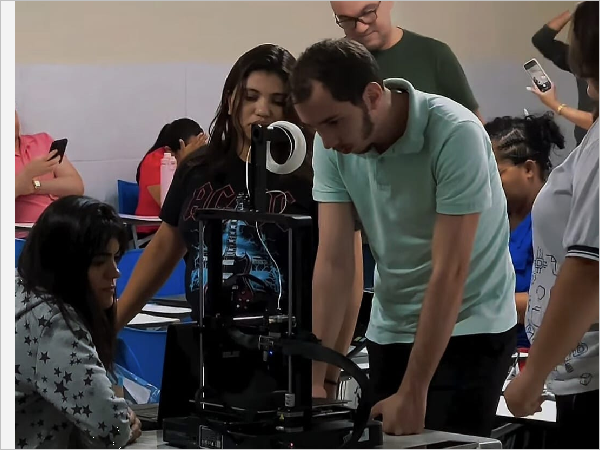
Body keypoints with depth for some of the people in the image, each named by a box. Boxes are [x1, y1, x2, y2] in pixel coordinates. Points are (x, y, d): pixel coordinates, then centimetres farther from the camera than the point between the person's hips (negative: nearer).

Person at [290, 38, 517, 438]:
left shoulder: (455, 135, -25)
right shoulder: (332, 147, -9)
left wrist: (413, 394, -25)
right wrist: (315, 379, -16)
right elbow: (334, 263, -9)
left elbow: (449, 272, -25)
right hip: (389, 330, 5)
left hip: (469, 329, -5)